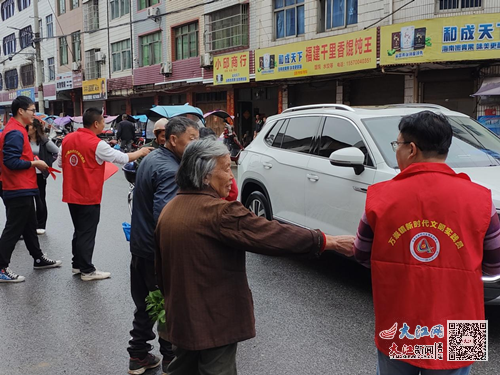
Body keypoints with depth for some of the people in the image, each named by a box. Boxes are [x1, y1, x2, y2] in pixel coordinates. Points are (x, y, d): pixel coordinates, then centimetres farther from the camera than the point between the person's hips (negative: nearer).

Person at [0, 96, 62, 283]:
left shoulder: (17, 129, 13)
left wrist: (32, 161, 6)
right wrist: (34, 163, -16)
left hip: (22, 189, 10)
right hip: (19, 190, -10)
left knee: (30, 226, 19)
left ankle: (39, 259, 32)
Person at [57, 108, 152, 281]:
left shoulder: (67, 138, 2)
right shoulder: (97, 145, -17)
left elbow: (60, 162, 12)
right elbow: (123, 158, -9)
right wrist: (140, 152, 7)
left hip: (71, 195, 7)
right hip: (89, 197, -7)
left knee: (79, 231, 19)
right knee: (87, 234, 3)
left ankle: (77, 265, 28)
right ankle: (87, 271, 10)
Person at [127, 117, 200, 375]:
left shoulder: (151, 158, 7)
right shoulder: (170, 171, -24)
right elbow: (164, 216, -33)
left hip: (140, 246, 9)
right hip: (159, 252, -9)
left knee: (144, 305, 19)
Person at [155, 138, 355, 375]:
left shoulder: (169, 210, 5)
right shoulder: (219, 212, -22)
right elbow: (274, 236, -25)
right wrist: (329, 242, -19)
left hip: (180, 317, 8)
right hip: (213, 322, -8)